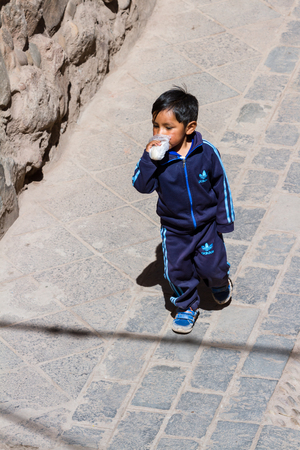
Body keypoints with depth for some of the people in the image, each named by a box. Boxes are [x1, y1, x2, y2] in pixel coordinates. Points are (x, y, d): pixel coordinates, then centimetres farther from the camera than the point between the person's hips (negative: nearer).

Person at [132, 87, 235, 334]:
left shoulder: (207, 152, -19)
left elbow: (221, 186, -8)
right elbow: (142, 185, -23)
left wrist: (224, 220, -3)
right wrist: (148, 159, -38)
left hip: (207, 225, -1)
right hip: (174, 230, 1)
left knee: (211, 266, 6)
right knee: (177, 271, 10)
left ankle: (220, 282, 43)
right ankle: (187, 307, 36)